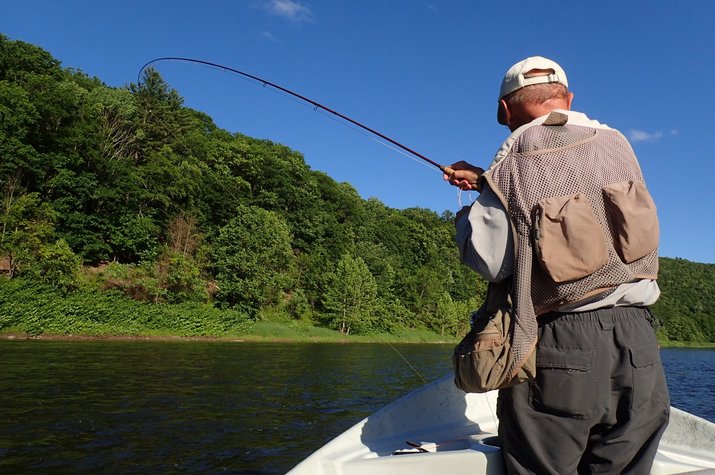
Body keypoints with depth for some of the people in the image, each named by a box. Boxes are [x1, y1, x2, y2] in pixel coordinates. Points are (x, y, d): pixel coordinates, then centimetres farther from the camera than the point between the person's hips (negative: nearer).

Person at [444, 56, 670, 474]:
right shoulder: (617, 144, 9)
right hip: (637, 345, 4)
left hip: (557, 348, -4)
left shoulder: (512, 164, -3)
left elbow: (489, 262, -7)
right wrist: (486, 182, 25)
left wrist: (466, 216, 13)